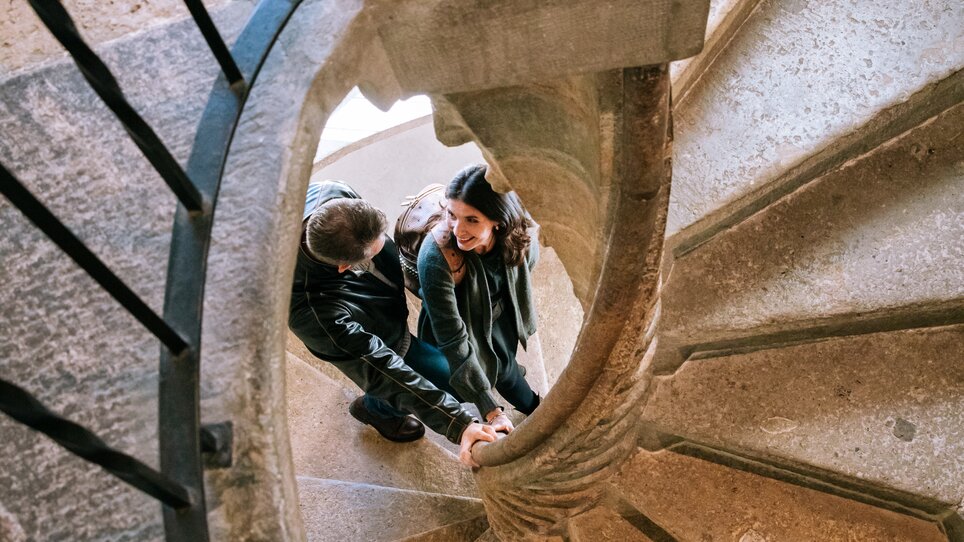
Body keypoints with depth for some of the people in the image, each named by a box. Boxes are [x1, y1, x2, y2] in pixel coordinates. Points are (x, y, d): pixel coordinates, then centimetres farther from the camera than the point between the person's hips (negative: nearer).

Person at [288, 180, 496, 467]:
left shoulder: (332, 195, -33)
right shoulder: (315, 313, -47)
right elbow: (385, 373, -39)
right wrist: (458, 425, -41)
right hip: (376, 343, -5)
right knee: (445, 376, 7)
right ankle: (375, 409, 36)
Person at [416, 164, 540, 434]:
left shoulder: (518, 238, -32)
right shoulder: (436, 258, -45)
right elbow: (454, 342, -39)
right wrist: (491, 410, -39)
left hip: (500, 318, 4)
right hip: (464, 325, -3)